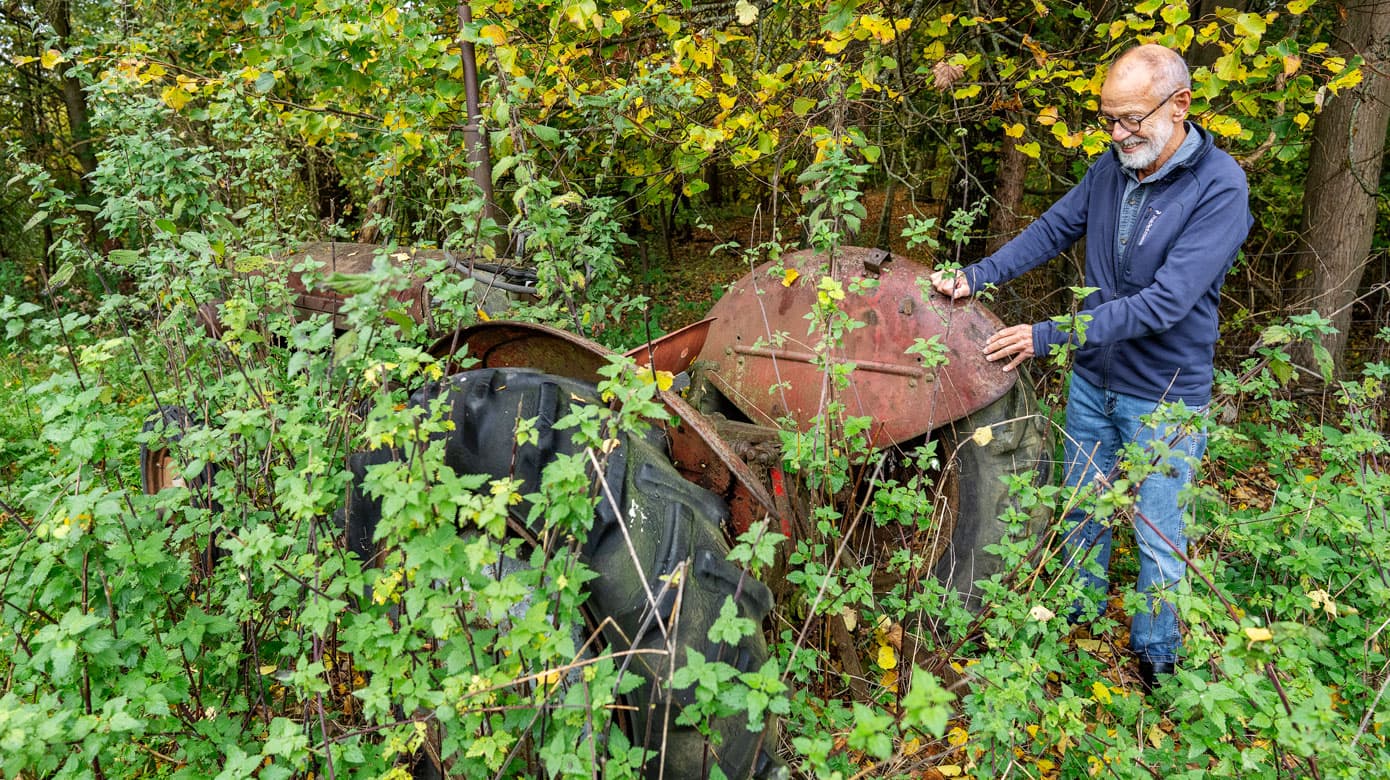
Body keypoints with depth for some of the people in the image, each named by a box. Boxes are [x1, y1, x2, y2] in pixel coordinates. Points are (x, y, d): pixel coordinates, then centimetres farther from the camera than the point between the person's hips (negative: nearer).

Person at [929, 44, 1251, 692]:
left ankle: (1155, 658, 32)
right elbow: (1052, 231, 6)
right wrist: (975, 276, -9)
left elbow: (1165, 302, -29)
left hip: (1163, 397, -5)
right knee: (1081, 515, 20)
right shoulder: (1110, 169, -5)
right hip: (1093, 379, 5)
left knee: (1158, 541, 9)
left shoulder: (1220, 188, -23)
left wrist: (1048, 336, -30)